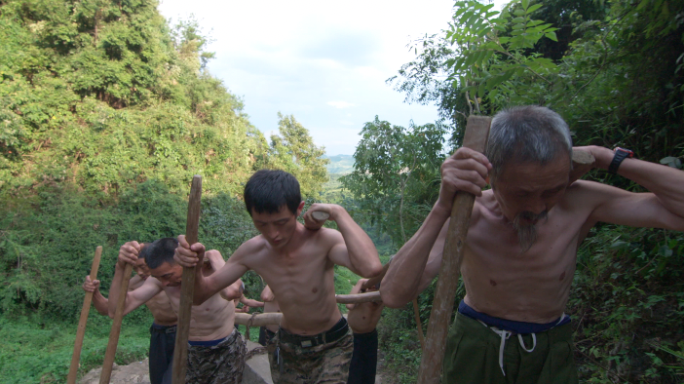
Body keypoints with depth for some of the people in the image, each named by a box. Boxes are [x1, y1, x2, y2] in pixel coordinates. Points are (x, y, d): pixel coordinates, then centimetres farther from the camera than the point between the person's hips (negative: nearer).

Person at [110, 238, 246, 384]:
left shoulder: (210, 268, -26)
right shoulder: (161, 277, -11)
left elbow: (231, 291, -51)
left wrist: (213, 257, -38)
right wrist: (120, 267, -29)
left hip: (225, 351, -4)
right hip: (188, 351, 4)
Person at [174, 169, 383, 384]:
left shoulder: (323, 241, -30)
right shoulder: (252, 252, -15)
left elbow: (372, 267, -51)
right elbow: (201, 293, -4)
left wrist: (339, 213, -40)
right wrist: (192, 265, -26)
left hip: (331, 347, -3)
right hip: (287, 348, 4)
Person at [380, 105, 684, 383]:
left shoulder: (579, 205, -19)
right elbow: (393, 295, -35)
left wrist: (604, 158, -25)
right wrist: (442, 208, -44)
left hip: (550, 352, 2)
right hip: (477, 348, -1)